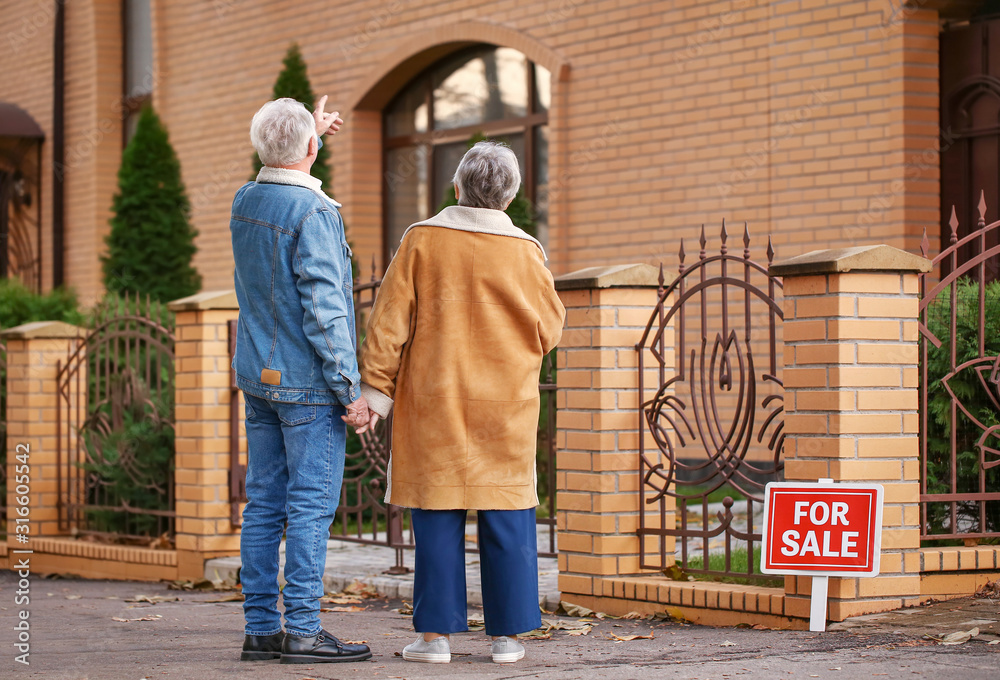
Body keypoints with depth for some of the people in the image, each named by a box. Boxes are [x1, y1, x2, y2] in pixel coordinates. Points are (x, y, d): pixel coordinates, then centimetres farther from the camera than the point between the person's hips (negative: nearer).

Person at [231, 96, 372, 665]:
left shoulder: (244, 203, 8)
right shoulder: (313, 213, -16)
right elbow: (324, 310, -20)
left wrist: (313, 130, 44)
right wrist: (351, 388, -15)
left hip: (258, 377, 8)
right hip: (307, 382, -8)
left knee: (264, 504, 8)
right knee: (311, 505, -5)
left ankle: (261, 628, 10)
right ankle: (303, 630, -5)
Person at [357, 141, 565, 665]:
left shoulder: (422, 241, -4)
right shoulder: (524, 252, -3)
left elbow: (389, 322, -5)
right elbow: (549, 331, 5)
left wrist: (376, 391, 0)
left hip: (434, 404, 0)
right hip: (506, 405, 0)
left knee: (437, 518, 3)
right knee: (507, 518, 6)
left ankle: (436, 633, 4)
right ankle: (507, 634, 7)